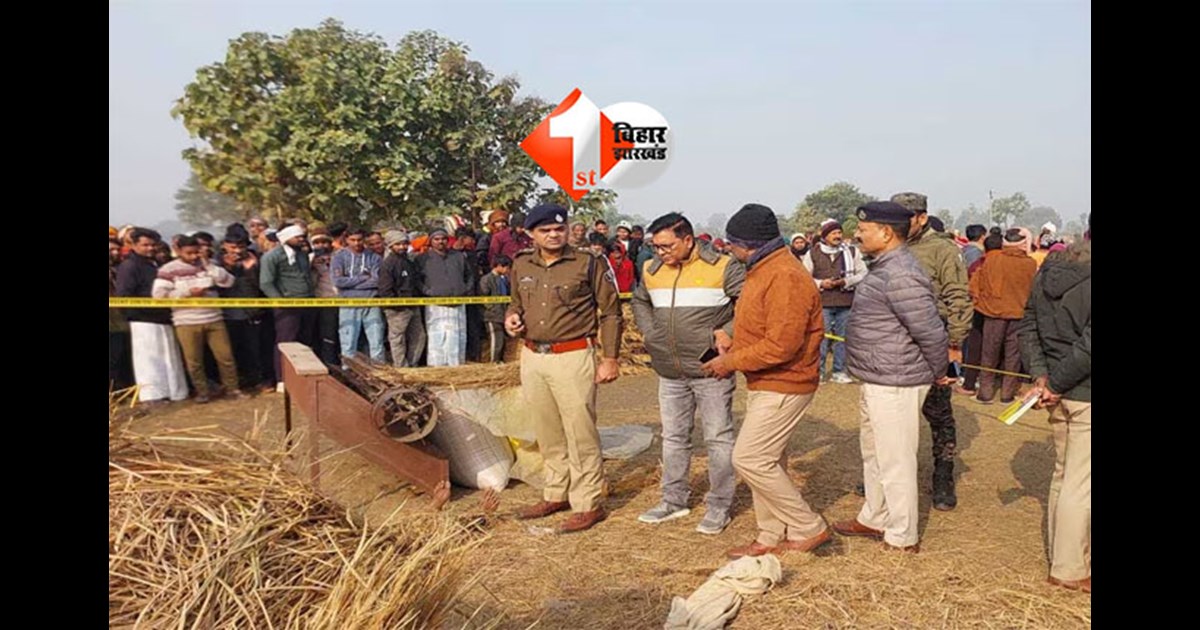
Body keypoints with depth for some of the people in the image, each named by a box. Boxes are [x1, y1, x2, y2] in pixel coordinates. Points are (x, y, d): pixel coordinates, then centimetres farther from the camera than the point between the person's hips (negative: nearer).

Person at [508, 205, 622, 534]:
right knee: (548, 434, 15)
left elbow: (611, 312, -3)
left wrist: (610, 358, -8)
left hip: (573, 357, -5)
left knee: (580, 434, -2)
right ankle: (556, 495, 30)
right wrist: (512, 316, 1)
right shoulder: (521, 265, 8)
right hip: (532, 358, 6)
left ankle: (588, 504, 8)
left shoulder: (589, 264, -6)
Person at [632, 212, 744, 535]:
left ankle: (719, 506, 16)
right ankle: (674, 500, 29)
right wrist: (650, 333, 10)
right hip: (670, 373, 5)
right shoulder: (651, 270, 5)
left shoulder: (721, 267, -11)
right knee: (673, 437, 15)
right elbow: (640, 302, 24)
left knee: (718, 438, 3)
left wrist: (730, 331, -16)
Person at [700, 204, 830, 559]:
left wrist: (731, 362, -18)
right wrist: (732, 355, 4)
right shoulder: (763, 271, 11)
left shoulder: (785, 277, -23)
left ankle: (808, 529, 6)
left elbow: (781, 344, -28)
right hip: (765, 384, 10)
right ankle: (772, 538, 27)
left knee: (750, 459, -9)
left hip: (782, 387, -10)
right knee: (766, 460, 15)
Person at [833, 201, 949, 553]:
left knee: (895, 463, 2)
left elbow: (931, 332, -23)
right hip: (875, 381, 11)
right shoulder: (882, 269, 11)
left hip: (894, 385, -11)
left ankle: (902, 538, 17)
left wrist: (938, 373, -8)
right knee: (873, 454, 23)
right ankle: (874, 519, 39)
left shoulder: (900, 276, -23)